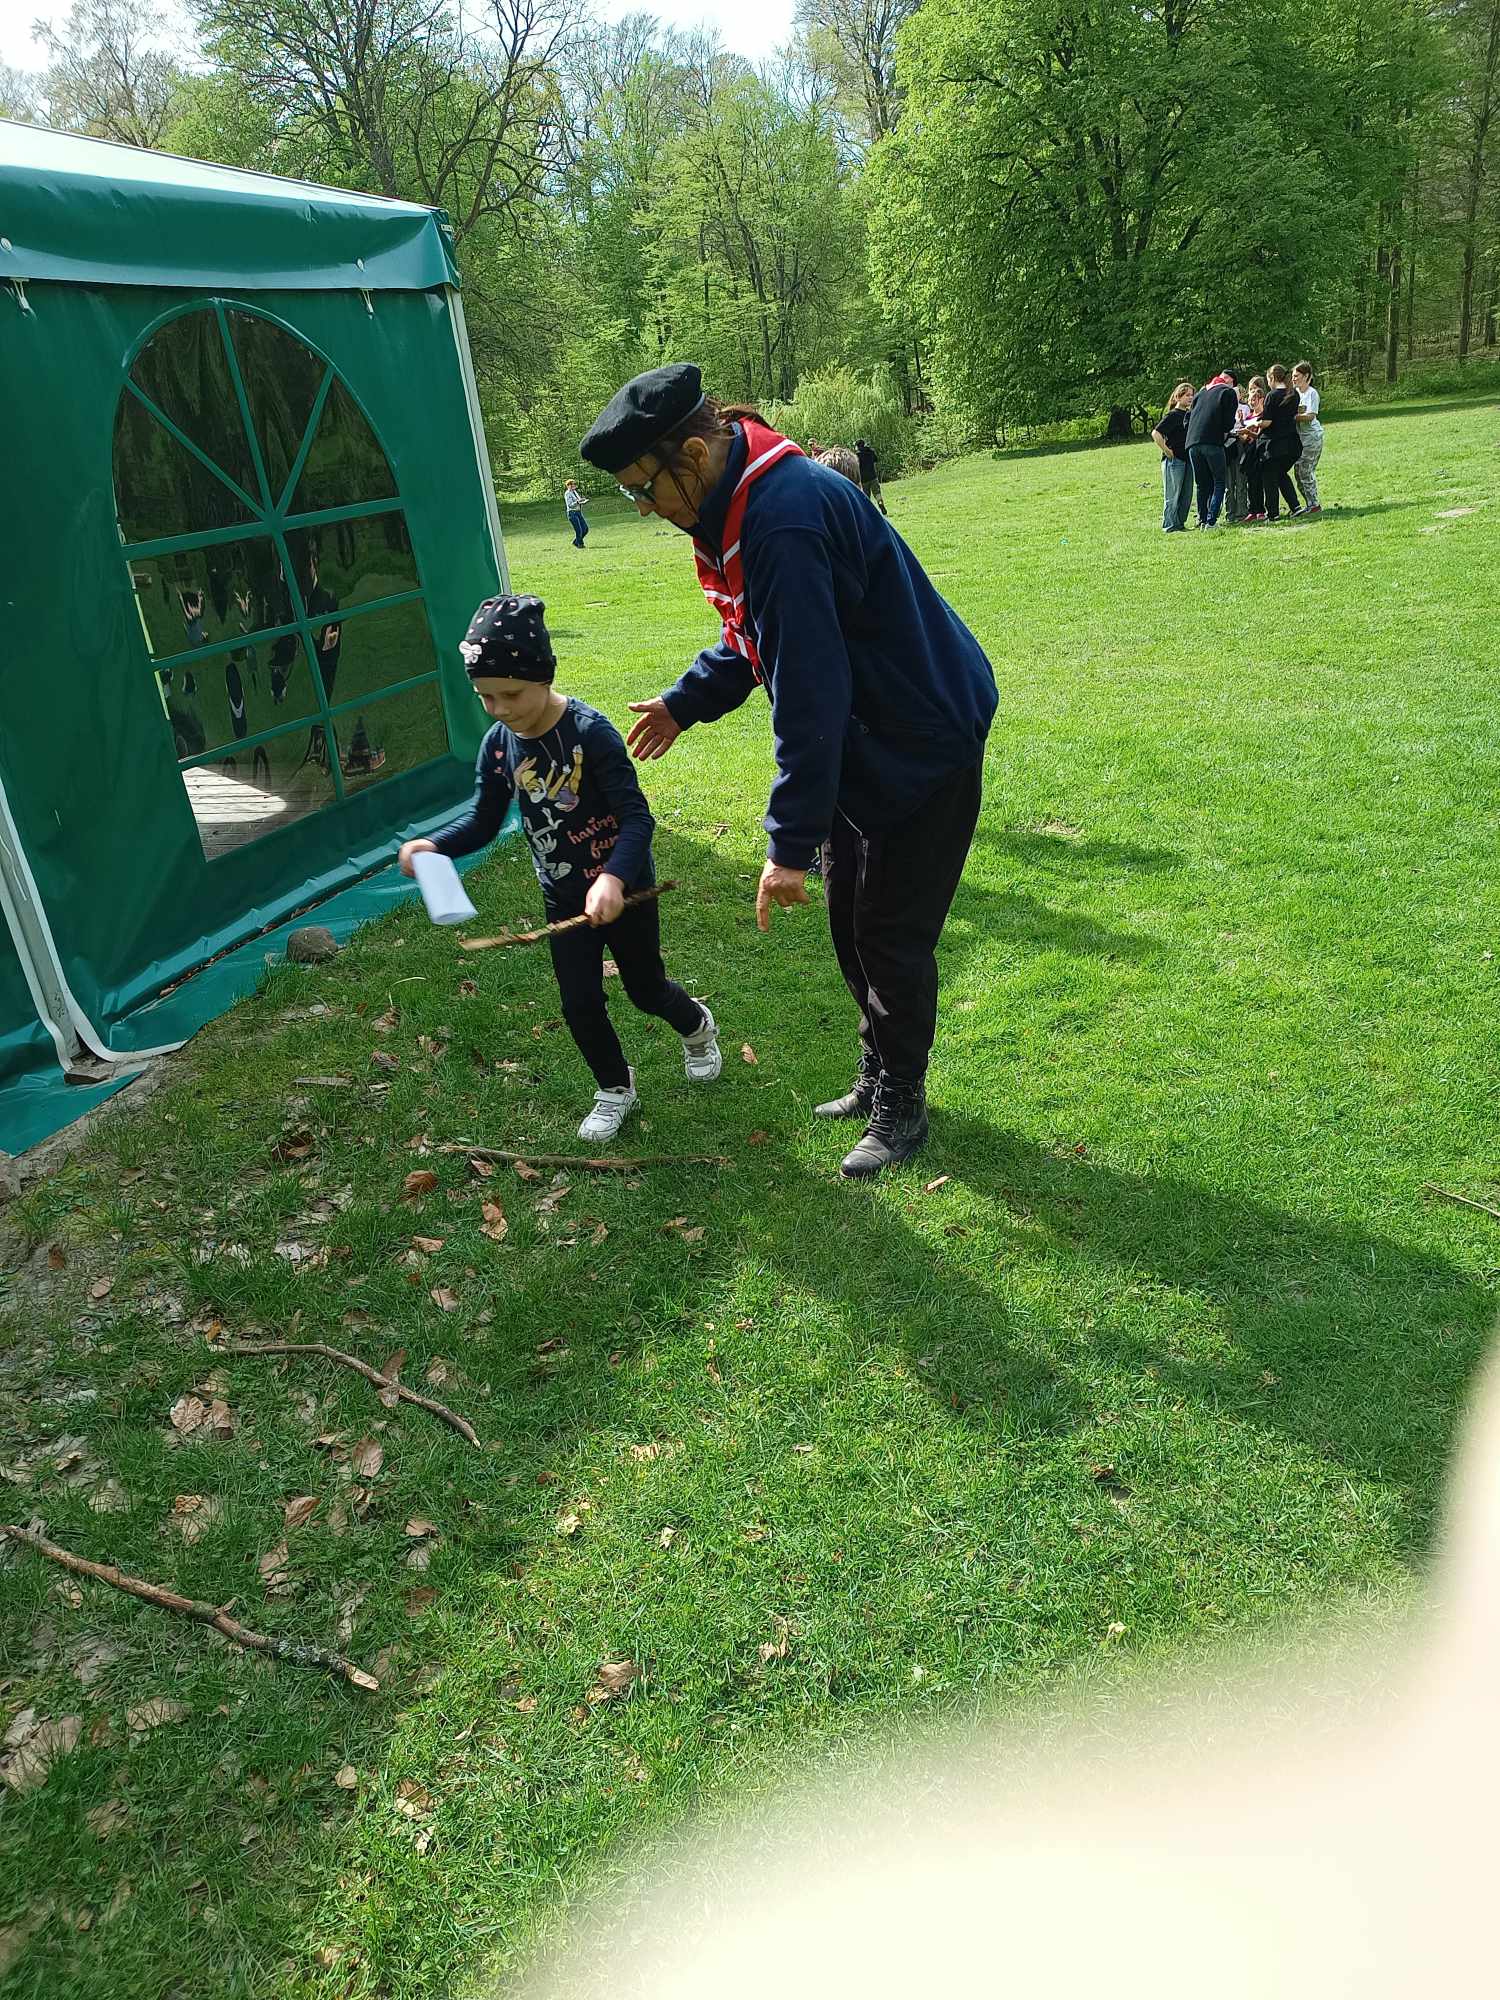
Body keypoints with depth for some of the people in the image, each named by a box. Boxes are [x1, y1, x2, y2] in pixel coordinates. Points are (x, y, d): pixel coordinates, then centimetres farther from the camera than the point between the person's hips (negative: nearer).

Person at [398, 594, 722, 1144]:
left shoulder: (590, 732, -25)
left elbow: (636, 817, -28)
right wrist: (433, 845, -19)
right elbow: (483, 820, 1)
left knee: (645, 989, 14)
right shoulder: (498, 744, -8)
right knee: (580, 1005, 5)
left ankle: (697, 1025, 48)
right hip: (563, 897, 4)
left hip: (621, 887, -4)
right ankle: (615, 1089, 30)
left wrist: (614, 878, -45)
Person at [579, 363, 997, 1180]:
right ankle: (877, 1077, 34)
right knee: (851, 925, 17)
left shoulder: (783, 521, -30)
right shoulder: (731, 507, 1)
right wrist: (684, 703, 13)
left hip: (924, 743, -10)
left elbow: (809, 699, -32)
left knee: (893, 937, 1)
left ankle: (900, 1106, 19)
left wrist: (791, 846, -28)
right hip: (861, 744, 10)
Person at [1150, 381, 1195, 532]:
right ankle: (1169, 526, 2)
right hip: (1173, 460, -8)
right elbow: (1156, 434, -19)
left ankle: (1180, 524, 19)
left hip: (1187, 459, 8)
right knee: (1172, 495, -4)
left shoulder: (1189, 415, 13)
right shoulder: (1173, 415, -10)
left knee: (1186, 494, 10)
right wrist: (1166, 451, -17)